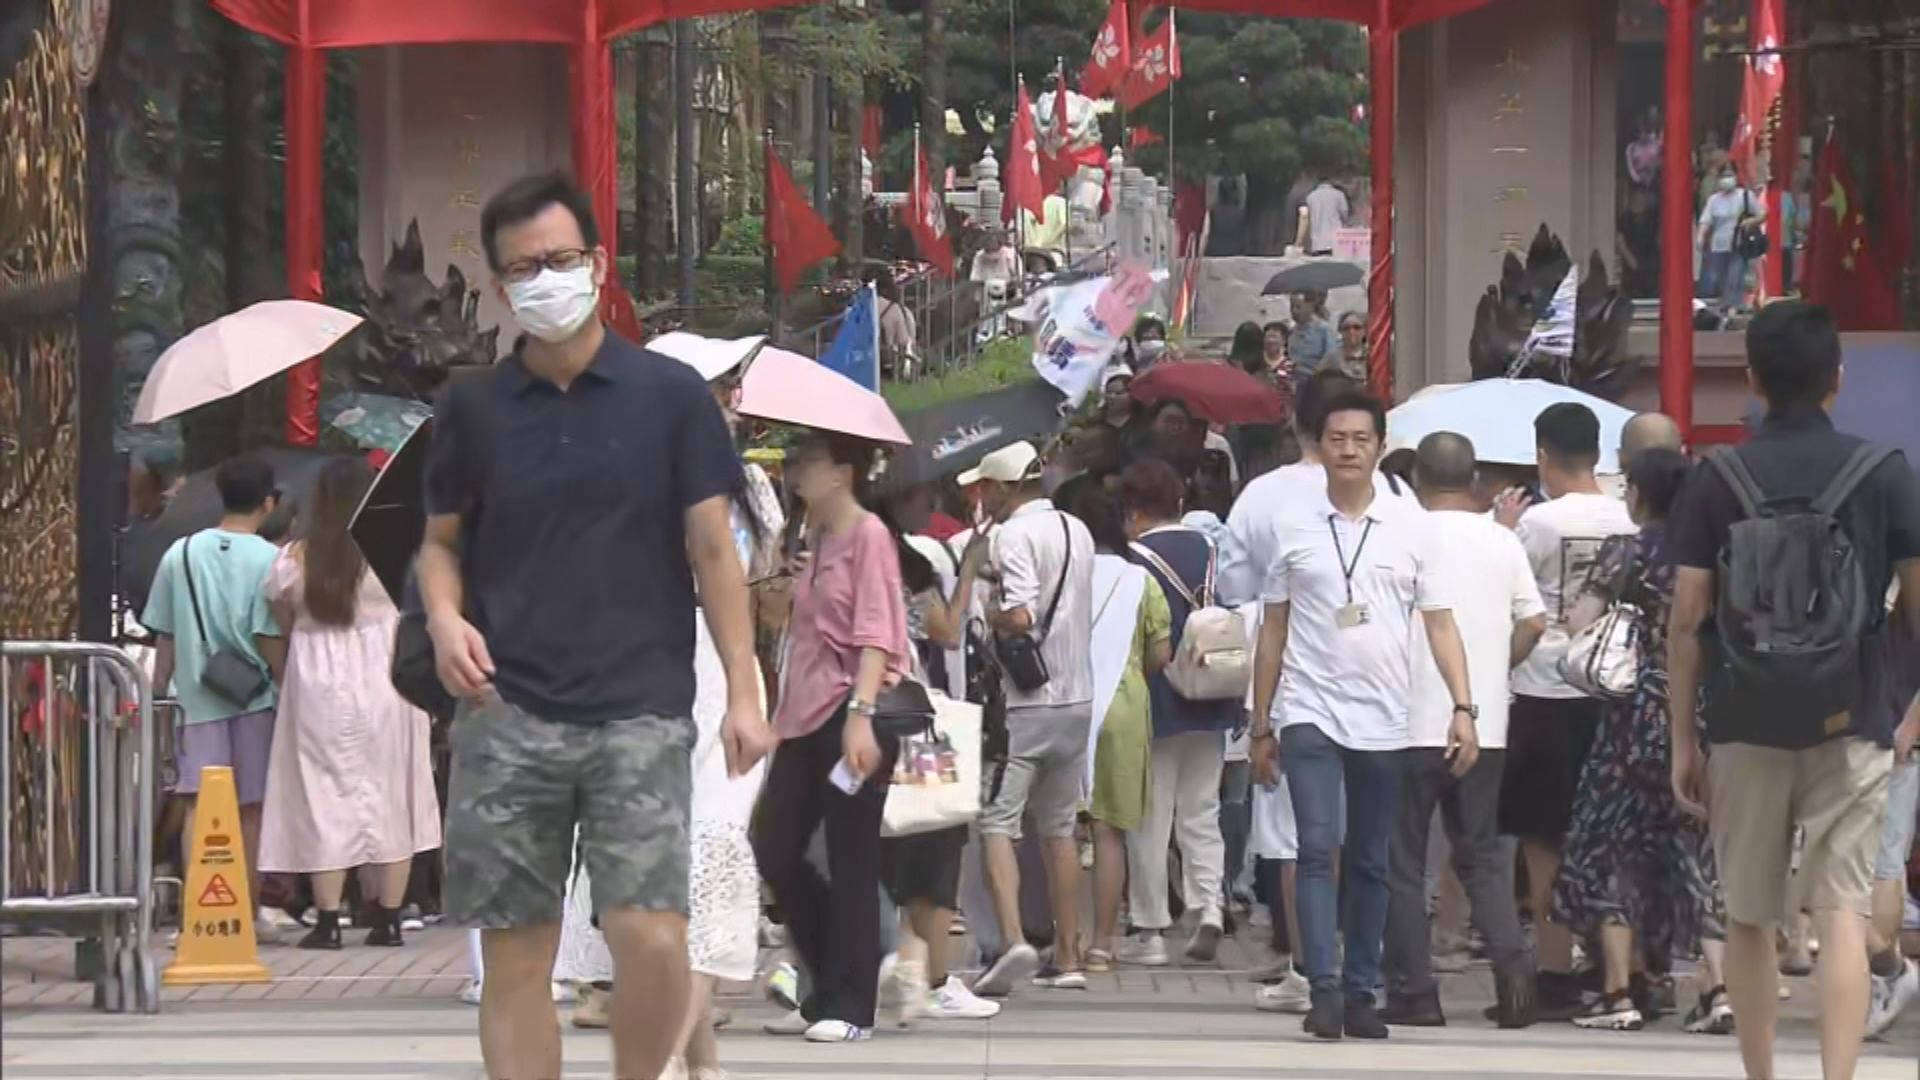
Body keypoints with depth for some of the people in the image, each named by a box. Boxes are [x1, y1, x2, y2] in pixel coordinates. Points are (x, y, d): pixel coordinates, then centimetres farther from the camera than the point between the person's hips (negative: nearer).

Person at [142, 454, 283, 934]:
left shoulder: (180, 554, 4)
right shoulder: (269, 559, -6)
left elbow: (164, 639, 7)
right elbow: (271, 641, -10)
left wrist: (158, 694, 16)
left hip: (197, 697, 2)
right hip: (254, 698, -2)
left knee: (198, 805, -2)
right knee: (250, 808, 7)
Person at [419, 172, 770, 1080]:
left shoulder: (670, 395, 2)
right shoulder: (473, 409, 7)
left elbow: (712, 549, 3)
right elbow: (441, 540, 16)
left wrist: (743, 690, -4)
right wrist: (444, 617, -6)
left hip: (641, 711, -2)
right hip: (506, 716, 2)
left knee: (651, 936, -14)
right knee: (515, 953, 3)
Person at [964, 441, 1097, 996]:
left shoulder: (1015, 535, -12)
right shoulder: (1078, 532, 12)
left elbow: (1019, 617, -22)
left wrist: (989, 616, -2)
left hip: (1025, 704, -7)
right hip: (1077, 697, 7)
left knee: (996, 824, -7)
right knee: (1059, 828, 14)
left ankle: (1013, 940, -24)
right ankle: (1068, 957, 16)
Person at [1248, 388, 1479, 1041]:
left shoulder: (1411, 530, 5)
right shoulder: (1295, 529, 5)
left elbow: (1440, 624, 5)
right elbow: (1273, 632, 10)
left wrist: (1463, 708, -6)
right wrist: (1261, 726, 9)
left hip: (1384, 722, 1)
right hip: (1310, 714, -1)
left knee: (1371, 862, 7)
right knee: (1317, 848, -13)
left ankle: (1361, 993, 14)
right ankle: (1325, 990, -17)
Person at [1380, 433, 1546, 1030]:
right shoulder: (1504, 542, 4)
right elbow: (1534, 623, 4)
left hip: (1414, 722, -4)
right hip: (1485, 726, 4)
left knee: (1404, 861, 5)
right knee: (1481, 853, 14)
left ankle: (1413, 992, 3)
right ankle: (1511, 959, -5)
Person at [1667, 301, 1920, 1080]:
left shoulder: (1715, 483, -1)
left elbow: (1687, 619, -2)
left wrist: (1682, 739, 4)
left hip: (1745, 725, 1)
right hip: (1850, 725, -1)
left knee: (1749, 919, 14)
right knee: (1842, 913, -5)